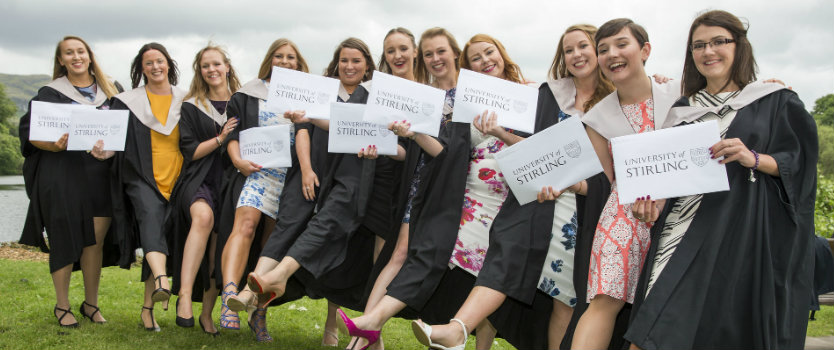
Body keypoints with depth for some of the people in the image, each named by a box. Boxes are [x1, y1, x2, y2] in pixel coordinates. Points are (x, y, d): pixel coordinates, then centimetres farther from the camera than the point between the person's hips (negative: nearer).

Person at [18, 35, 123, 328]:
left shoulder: (109, 91, 14)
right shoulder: (50, 93, 5)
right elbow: (29, 132, -1)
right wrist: (53, 146, -20)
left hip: (99, 174, 2)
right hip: (61, 175, -2)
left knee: (96, 240, 0)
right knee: (66, 239, -2)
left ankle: (91, 304, 13)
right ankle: (62, 306, 11)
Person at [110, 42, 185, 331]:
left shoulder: (184, 100, 15)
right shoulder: (128, 101, 11)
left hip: (175, 178, 2)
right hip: (141, 177, -2)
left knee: (160, 236, -1)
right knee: (151, 214, -31)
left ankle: (148, 306, 6)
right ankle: (161, 280, -52)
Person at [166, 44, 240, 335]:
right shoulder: (191, 107, 10)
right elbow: (190, 151, 2)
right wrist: (221, 137, -8)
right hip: (199, 180, -3)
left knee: (218, 245, -4)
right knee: (203, 216, -35)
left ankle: (207, 313, 11)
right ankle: (184, 296, -37)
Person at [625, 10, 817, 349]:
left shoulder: (776, 102, 6)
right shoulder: (683, 111, 16)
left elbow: (801, 161, 1)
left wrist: (754, 159, -16)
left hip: (747, 231, -3)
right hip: (689, 228, 3)